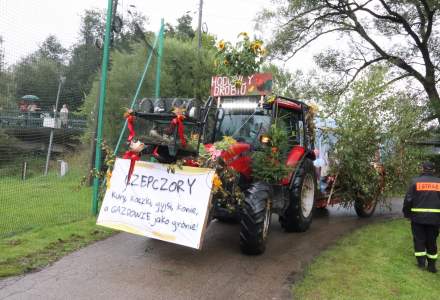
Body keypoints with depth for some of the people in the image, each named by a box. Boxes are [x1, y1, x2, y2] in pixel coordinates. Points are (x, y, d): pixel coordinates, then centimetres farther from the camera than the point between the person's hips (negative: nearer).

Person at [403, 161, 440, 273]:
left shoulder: (416, 181, -5)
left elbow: (408, 200, -5)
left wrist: (407, 213, 6)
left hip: (418, 217, -2)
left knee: (419, 239, 10)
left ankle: (421, 262, 9)